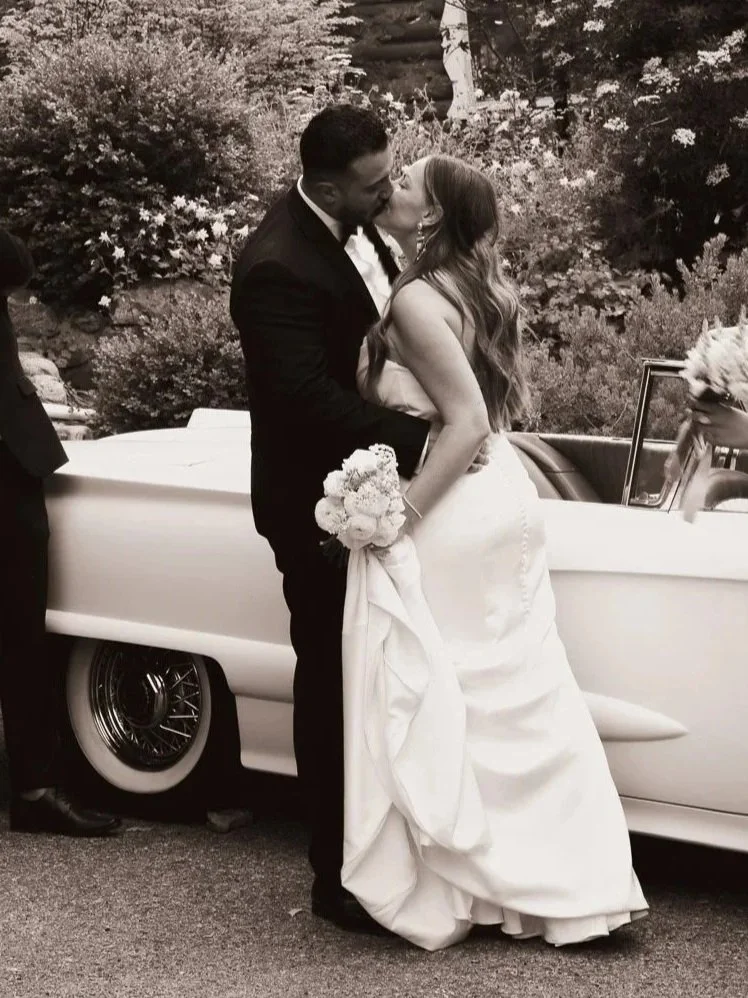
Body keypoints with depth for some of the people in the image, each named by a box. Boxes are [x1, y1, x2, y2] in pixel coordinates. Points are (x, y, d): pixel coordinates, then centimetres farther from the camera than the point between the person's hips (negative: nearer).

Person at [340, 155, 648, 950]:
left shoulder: (418, 299, -17)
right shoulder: (478, 288, 10)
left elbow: (468, 421, -22)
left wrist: (399, 515, -20)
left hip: (451, 516, -9)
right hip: (500, 497, 9)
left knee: (427, 699, 2)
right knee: (514, 700, 13)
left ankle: (439, 889, 10)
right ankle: (568, 881, 18)